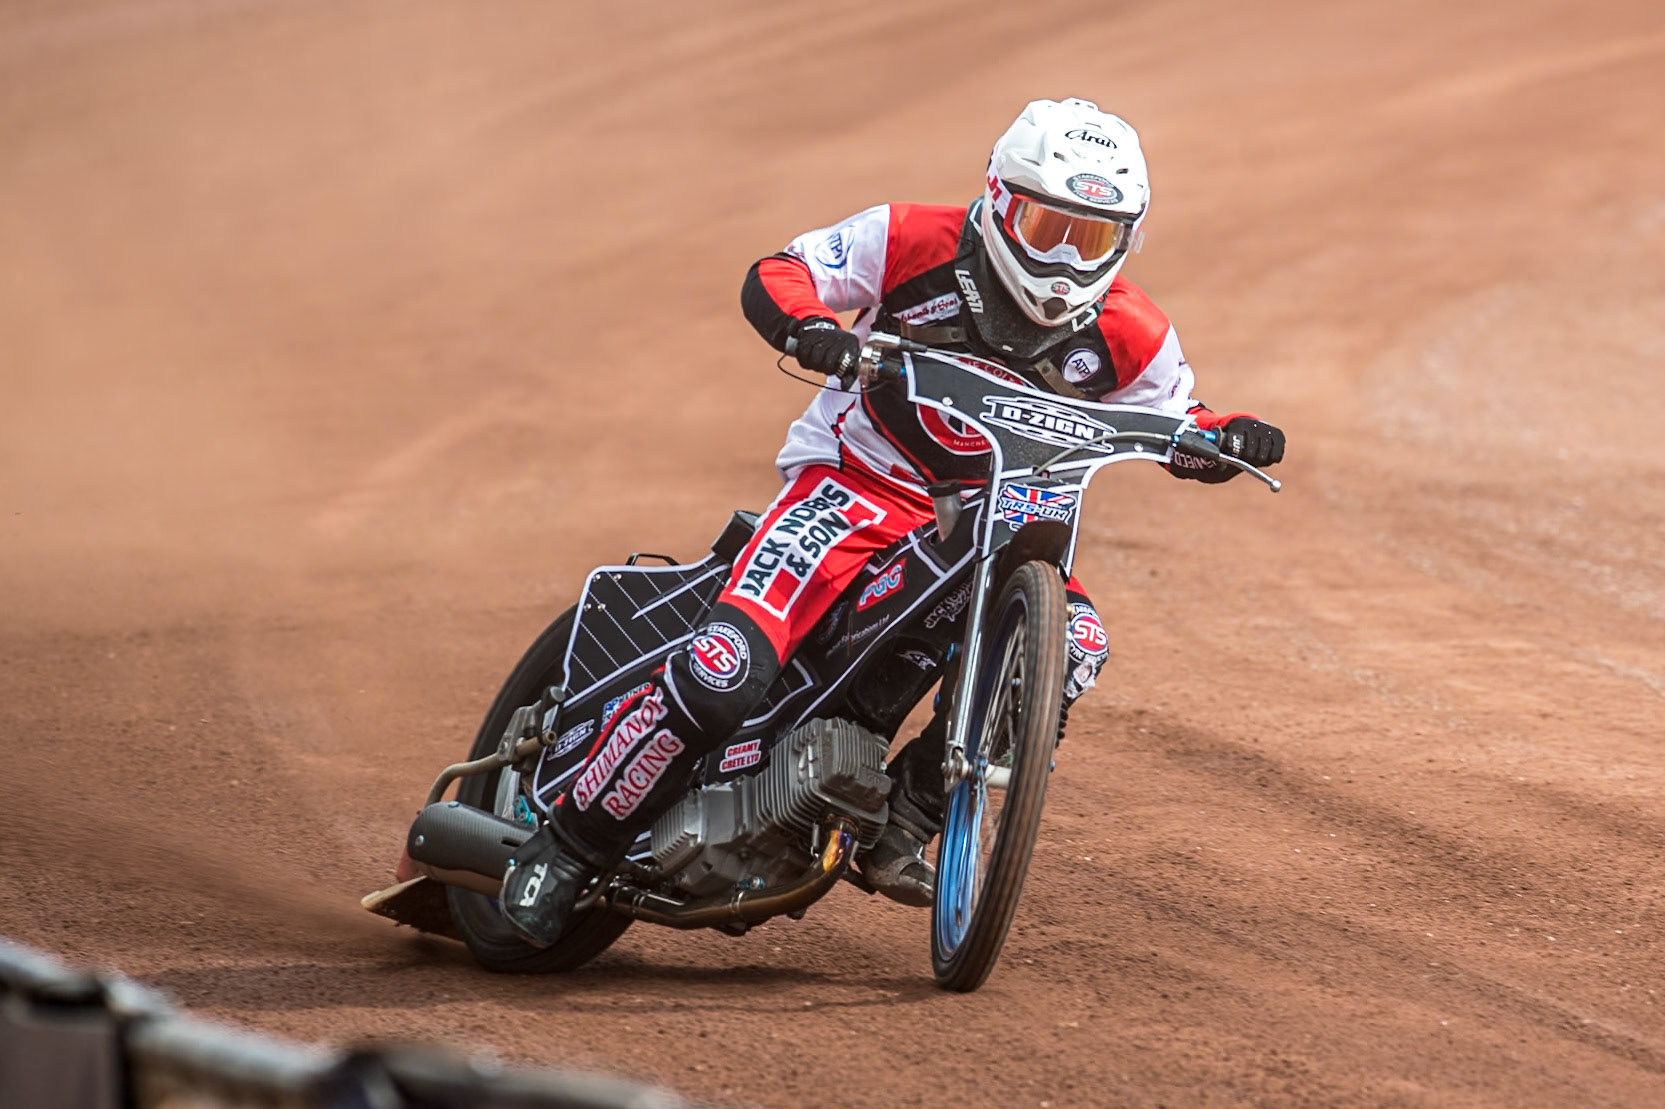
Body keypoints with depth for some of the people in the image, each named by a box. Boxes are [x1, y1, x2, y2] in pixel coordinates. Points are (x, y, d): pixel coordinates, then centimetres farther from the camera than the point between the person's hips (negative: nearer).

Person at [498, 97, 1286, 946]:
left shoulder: (1125, 334, -3)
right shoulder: (918, 242, -12)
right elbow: (773, 277, -10)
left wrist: (1230, 439, -13)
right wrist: (810, 327, -33)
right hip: (855, 484, -4)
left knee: (1069, 641, -24)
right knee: (725, 675, -25)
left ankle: (902, 821, -10)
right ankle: (568, 846, -12)